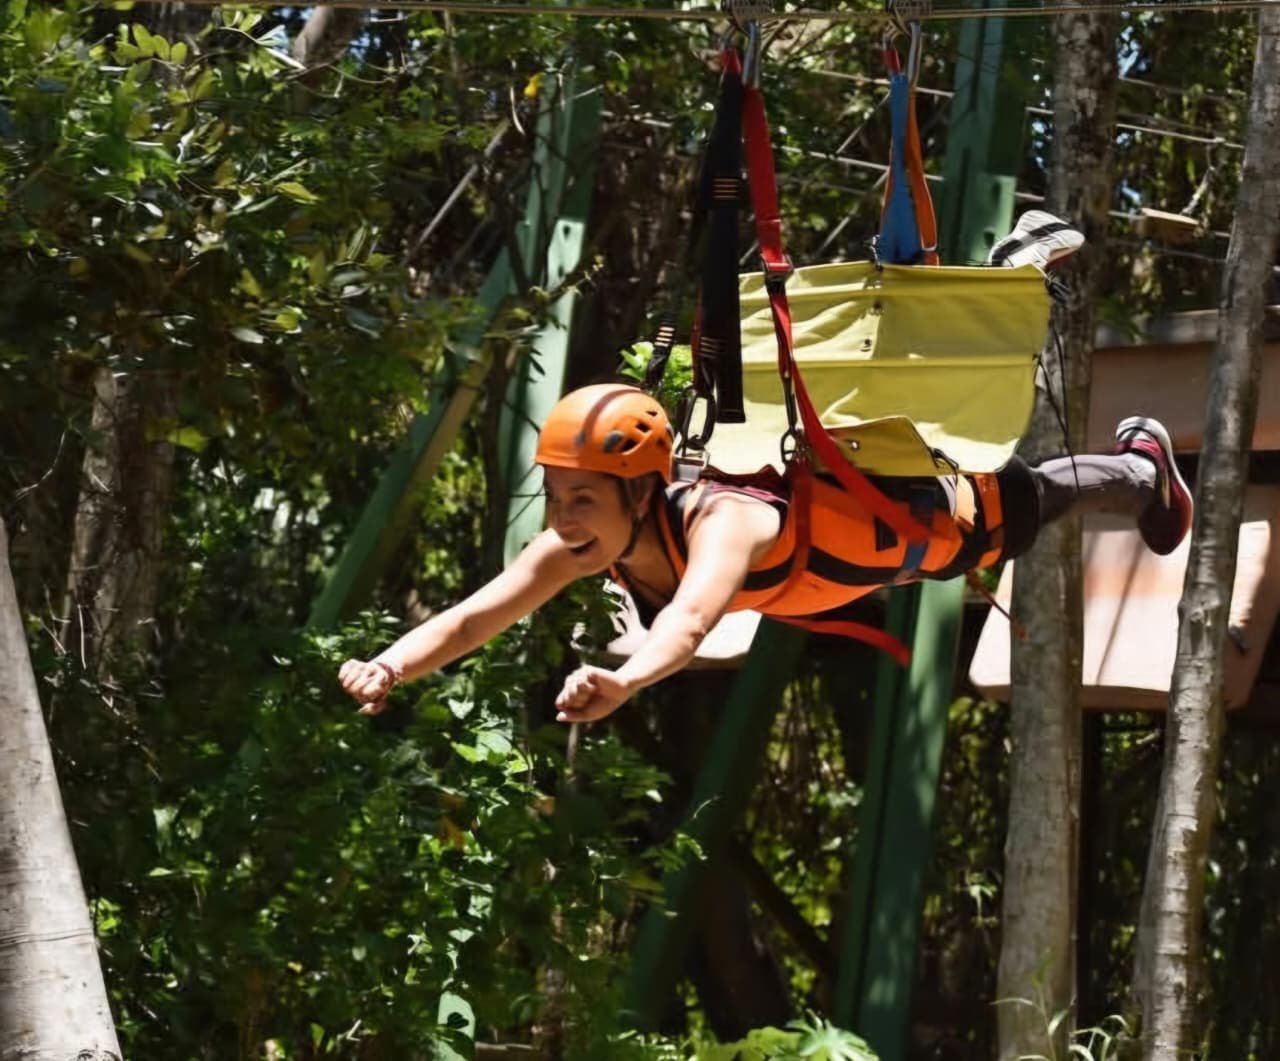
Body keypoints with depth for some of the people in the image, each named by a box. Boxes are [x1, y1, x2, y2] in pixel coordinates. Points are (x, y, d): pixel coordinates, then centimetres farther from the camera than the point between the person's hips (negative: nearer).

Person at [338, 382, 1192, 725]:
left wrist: (622, 682, -91)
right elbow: (475, 614, -40)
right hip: (812, 476, 5)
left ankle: (1143, 468, 58)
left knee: (1034, 499, 26)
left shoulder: (718, 526, -50)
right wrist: (393, 667, -60)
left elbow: (689, 622, -71)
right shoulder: (583, 543, -31)